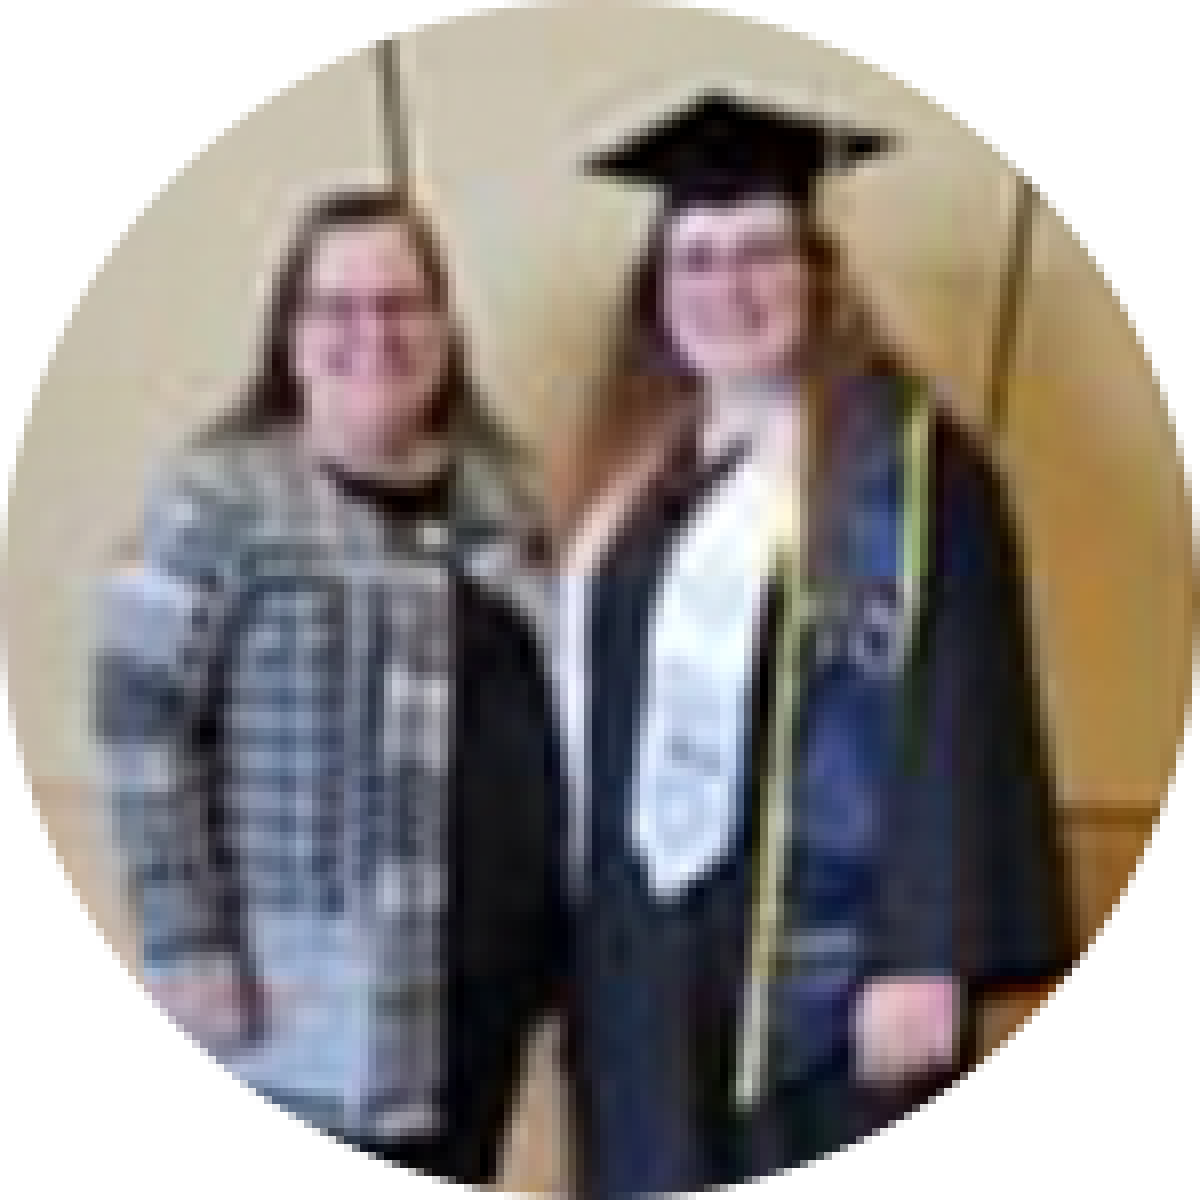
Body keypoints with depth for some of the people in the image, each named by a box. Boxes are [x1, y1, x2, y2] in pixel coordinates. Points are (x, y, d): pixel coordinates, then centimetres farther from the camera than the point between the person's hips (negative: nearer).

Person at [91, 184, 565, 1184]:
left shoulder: (498, 488, 10)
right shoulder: (227, 493, -10)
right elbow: (139, 714, -14)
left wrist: (555, 918, 13)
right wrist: (188, 942, -17)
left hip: (484, 974, 6)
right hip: (308, 995, -6)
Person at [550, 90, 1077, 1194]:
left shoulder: (909, 464, -7)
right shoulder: (631, 470, 14)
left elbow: (955, 727, -14)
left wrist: (924, 960, -20)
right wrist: (575, 942, 14)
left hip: (821, 969, -7)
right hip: (645, 981, 7)